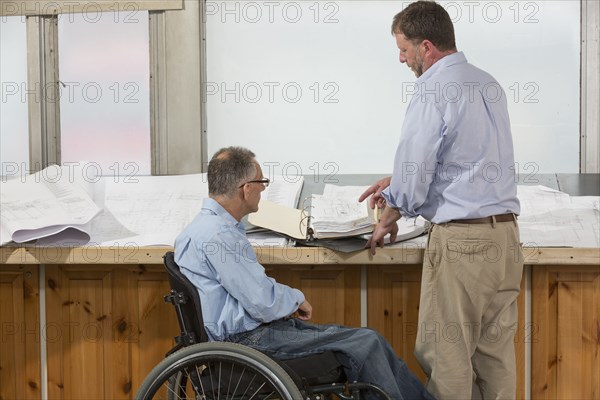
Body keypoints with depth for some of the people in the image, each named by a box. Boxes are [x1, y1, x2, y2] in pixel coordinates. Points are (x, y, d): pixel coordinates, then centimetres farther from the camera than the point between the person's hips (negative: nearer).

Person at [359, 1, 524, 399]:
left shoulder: (432, 92, -12)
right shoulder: (488, 84, 13)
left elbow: (414, 174, -11)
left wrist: (389, 219, 9)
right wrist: (397, 180, 28)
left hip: (461, 239, -8)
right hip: (506, 233, 8)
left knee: (447, 353, 1)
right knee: (496, 348, 12)